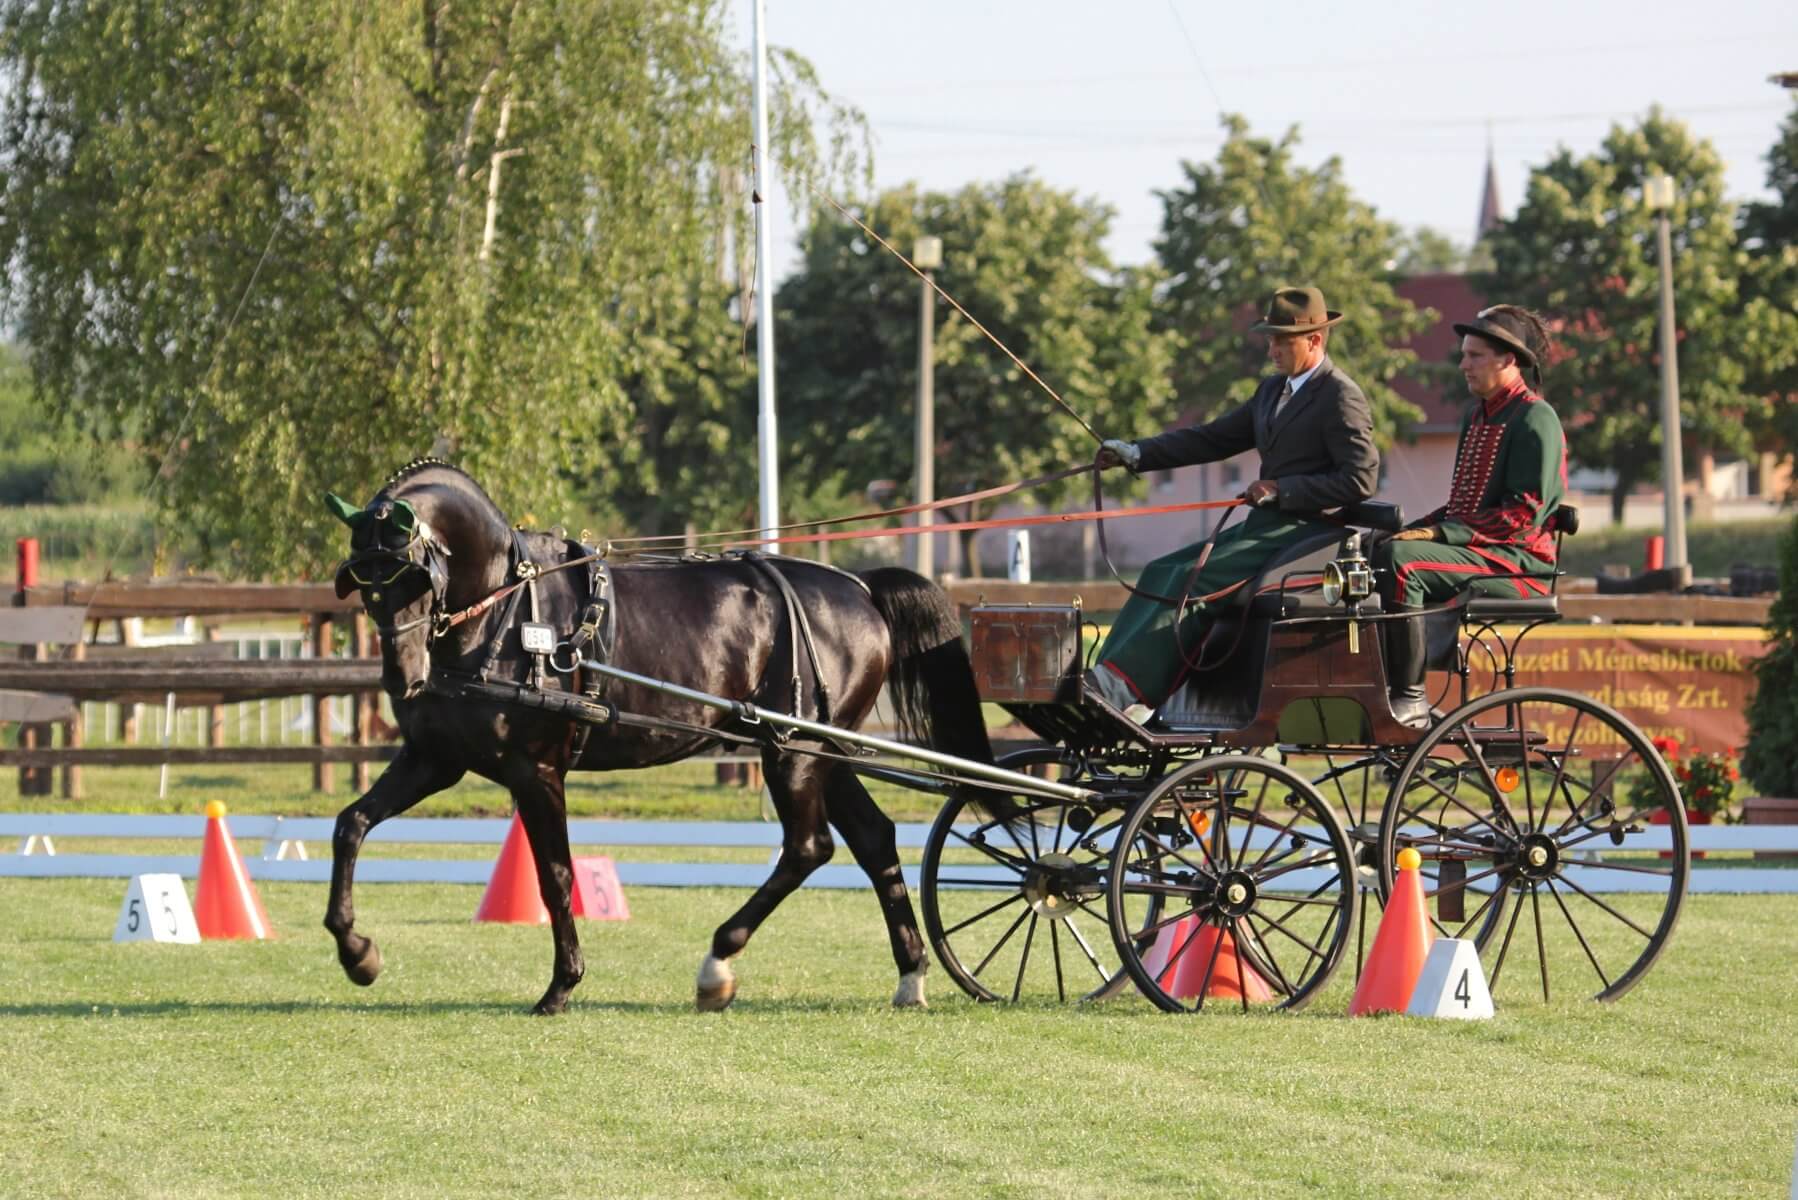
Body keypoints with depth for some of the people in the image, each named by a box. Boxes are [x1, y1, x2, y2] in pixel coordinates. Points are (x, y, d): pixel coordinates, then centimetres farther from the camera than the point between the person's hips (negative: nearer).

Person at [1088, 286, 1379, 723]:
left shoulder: (1342, 398, -9)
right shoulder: (1273, 390, 18)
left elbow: (1361, 478, -16)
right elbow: (1215, 438, 18)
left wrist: (1282, 489, -18)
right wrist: (1138, 453, 8)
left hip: (1304, 532, -9)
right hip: (1264, 525, 9)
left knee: (1195, 581, -24)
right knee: (1161, 573, -4)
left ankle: (1126, 687, -30)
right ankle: (1109, 680, -16)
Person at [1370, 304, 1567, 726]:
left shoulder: (1534, 418, -8)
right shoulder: (1475, 417, 21)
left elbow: (1524, 513, -17)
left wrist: (1441, 533, -21)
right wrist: (1411, 529, 6)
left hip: (1517, 562, -9)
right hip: (1471, 549, 9)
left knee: (1400, 560, -30)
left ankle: (1410, 698, -30)